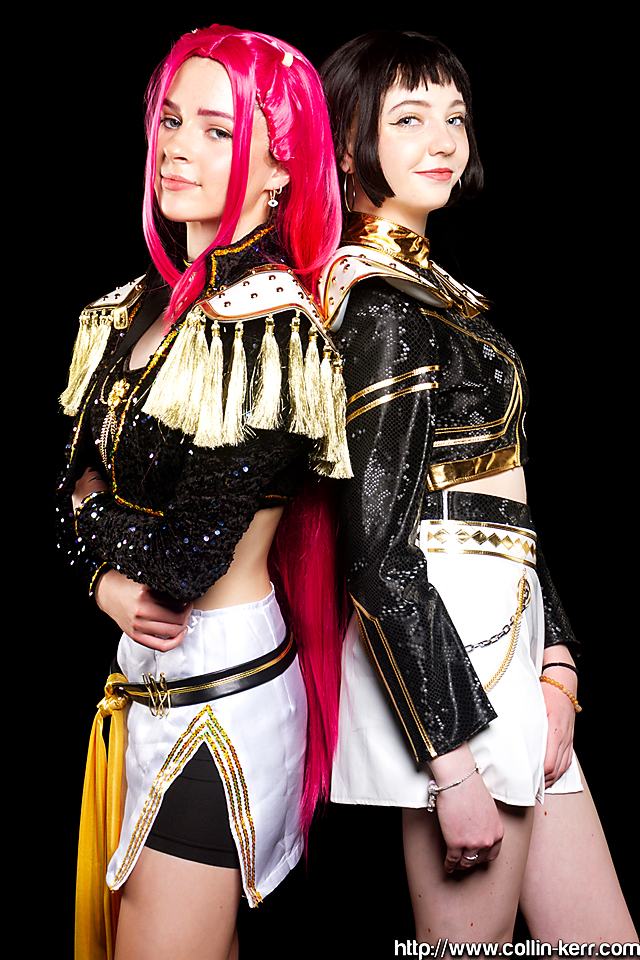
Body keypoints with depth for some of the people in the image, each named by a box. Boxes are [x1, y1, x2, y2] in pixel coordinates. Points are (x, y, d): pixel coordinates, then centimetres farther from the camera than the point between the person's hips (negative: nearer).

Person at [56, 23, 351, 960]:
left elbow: (183, 554, -21)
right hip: (150, 673, 8)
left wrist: (104, 528, -2)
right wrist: (108, 580, -9)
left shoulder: (271, 328, -19)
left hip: (224, 686, -8)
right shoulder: (145, 305, 7)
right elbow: (78, 487, 9)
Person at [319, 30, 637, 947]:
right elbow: (381, 550, -17)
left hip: (498, 641, 9)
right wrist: (454, 762, -17)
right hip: (444, 657, -9)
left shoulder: (425, 285, 16)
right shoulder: (386, 304, -12)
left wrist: (555, 663, 5)